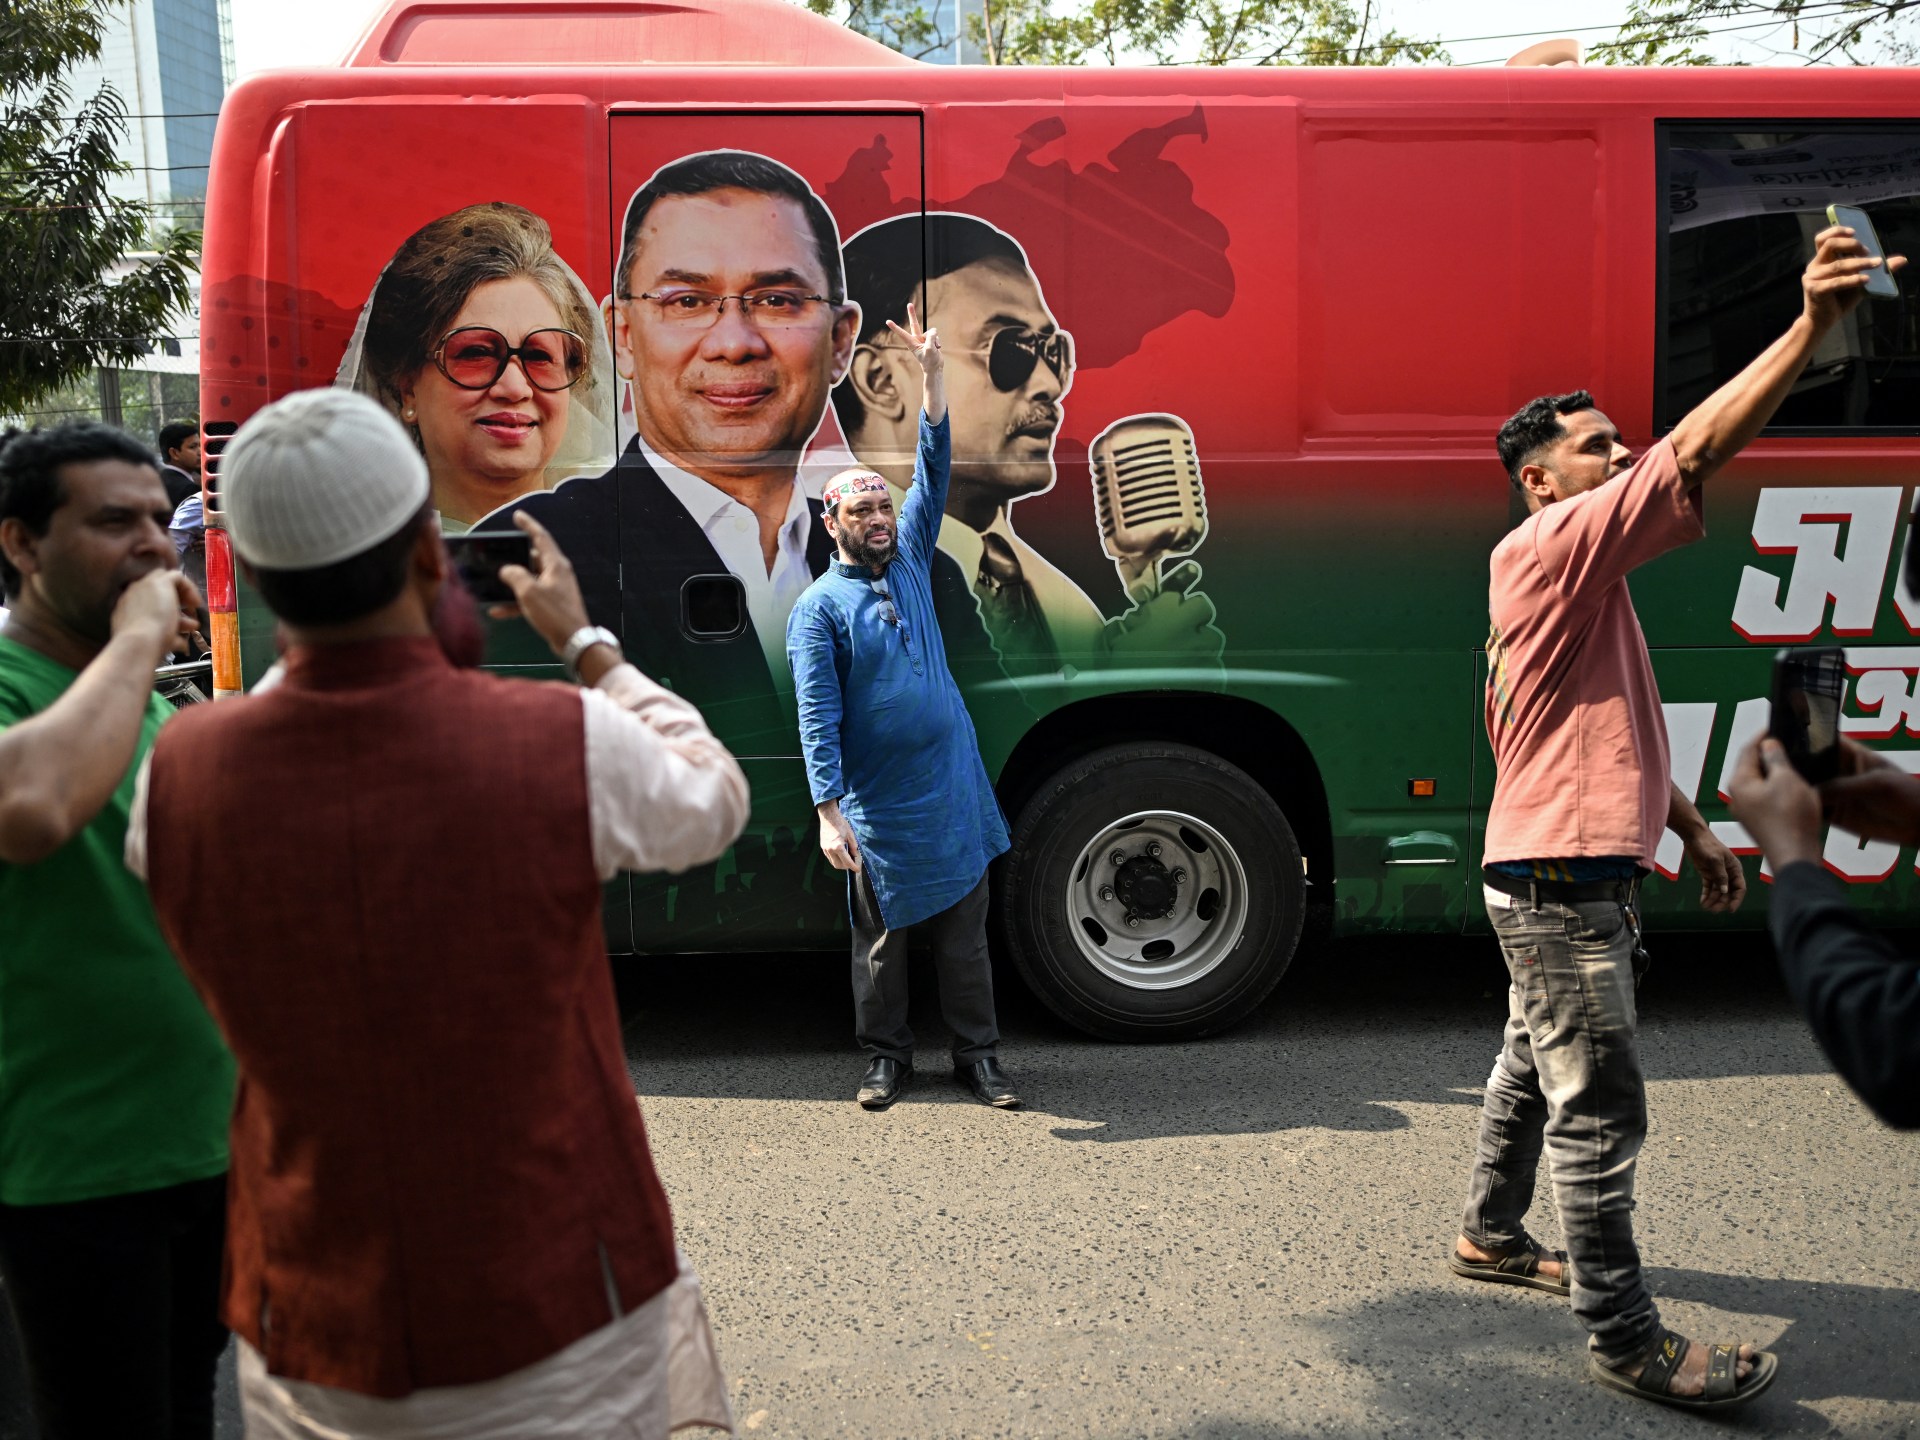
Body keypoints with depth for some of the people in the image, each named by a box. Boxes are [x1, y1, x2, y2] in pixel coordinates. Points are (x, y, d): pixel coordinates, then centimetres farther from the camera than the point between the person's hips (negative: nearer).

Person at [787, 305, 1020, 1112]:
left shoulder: (911, 561, 8)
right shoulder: (818, 610, -6)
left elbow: (934, 471, 1)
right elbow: (817, 719, -12)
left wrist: (932, 375, -8)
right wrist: (829, 812, -19)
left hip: (955, 794, 4)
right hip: (877, 809, -3)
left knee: (964, 932, 10)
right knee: (880, 938, 10)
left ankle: (977, 1054, 22)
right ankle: (886, 1056, 26)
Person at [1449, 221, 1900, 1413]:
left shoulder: (1583, 571, 19)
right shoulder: (1554, 543, -13)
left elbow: (1629, 730, 23)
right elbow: (1696, 455, -26)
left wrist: (1696, 831, 20)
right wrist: (1814, 327, -30)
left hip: (1568, 881, 11)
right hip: (1563, 882, -11)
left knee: (1536, 1069, 22)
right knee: (1600, 1114, -3)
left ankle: (1492, 1236, 38)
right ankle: (1626, 1341, 7)